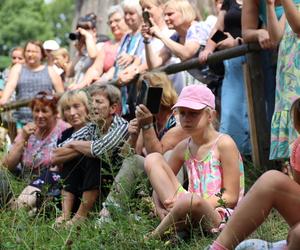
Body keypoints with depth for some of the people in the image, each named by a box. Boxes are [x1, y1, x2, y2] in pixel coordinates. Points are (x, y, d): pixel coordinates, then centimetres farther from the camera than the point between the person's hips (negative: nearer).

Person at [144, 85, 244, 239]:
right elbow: (159, 185, 15)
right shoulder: (183, 148, 11)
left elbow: (231, 197, -11)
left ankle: (159, 232, -12)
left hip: (219, 214, -6)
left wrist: (187, 203, -18)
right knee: (153, 159, 0)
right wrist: (160, 207, -8)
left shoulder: (224, 144, -7)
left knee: (193, 201, -42)